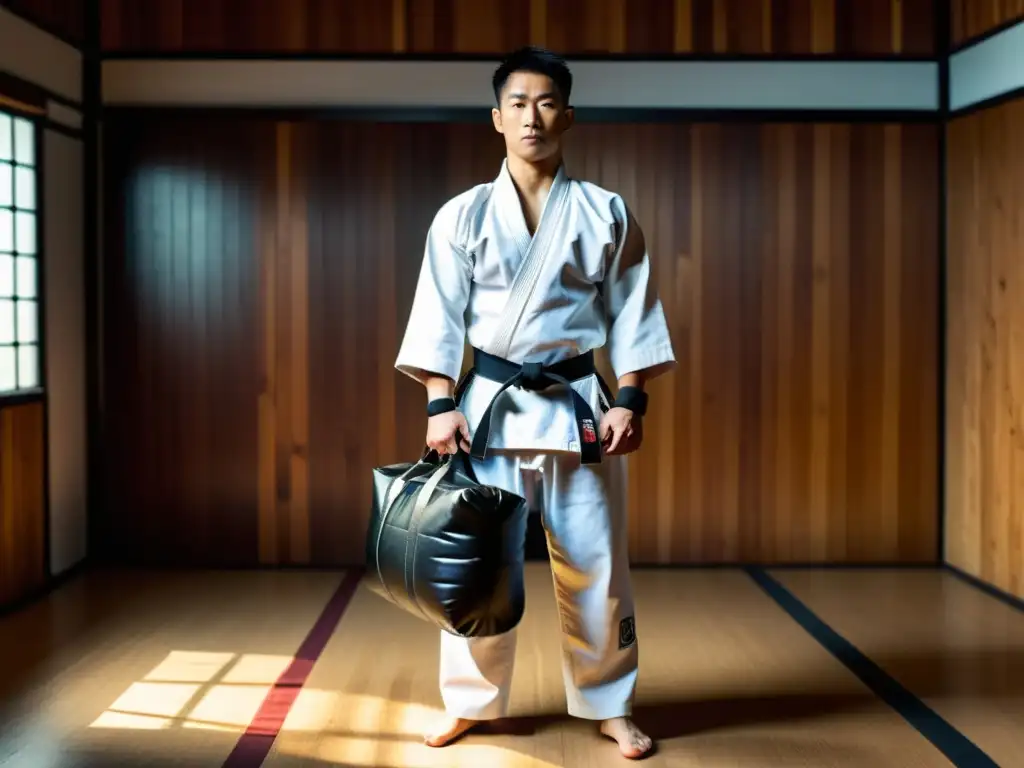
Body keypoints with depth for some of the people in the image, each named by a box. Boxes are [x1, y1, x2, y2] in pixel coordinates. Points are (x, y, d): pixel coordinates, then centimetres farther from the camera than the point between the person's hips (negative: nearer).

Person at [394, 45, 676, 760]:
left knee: (596, 564, 6)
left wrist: (630, 401, -5)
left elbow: (632, 313, 3)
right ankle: (470, 701, 23)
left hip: (577, 405, 0)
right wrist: (442, 405, -8)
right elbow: (441, 317, 0)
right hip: (489, 403, 0)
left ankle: (610, 706, 22)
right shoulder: (463, 215, 2)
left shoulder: (606, 213, 2)